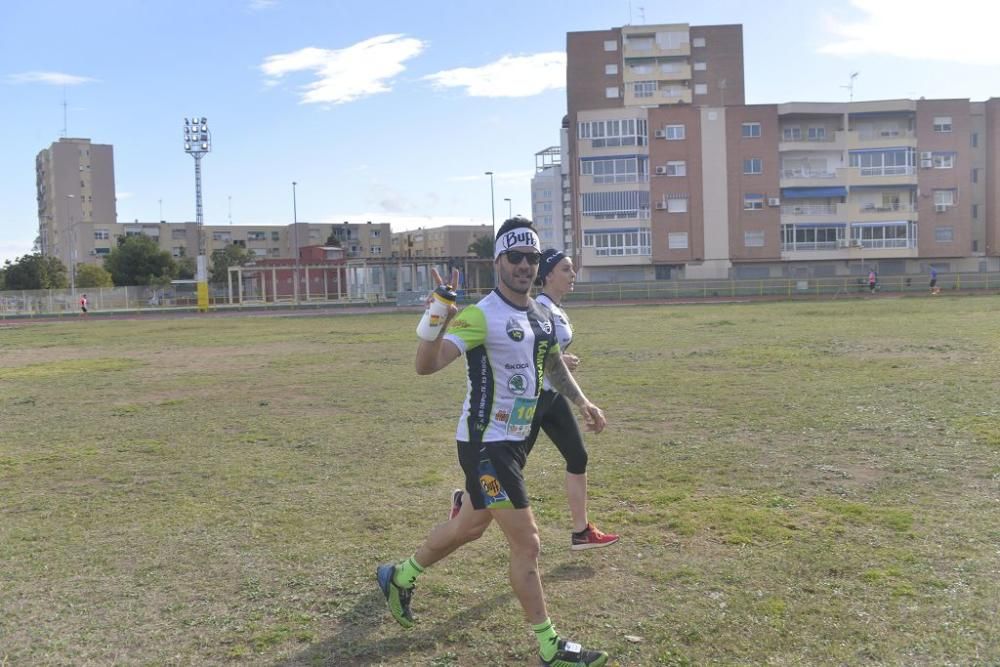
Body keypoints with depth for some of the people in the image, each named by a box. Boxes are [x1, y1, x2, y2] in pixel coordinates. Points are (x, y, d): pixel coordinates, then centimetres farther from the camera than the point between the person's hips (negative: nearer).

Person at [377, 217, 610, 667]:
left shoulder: (541, 315, 8)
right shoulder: (482, 315, -18)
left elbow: (552, 363, 26)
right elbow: (426, 365, -29)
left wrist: (581, 402, 16)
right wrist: (440, 318, -45)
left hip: (514, 441, 9)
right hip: (485, 444, -9)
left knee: (469, 527, 23)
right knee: (526, 543, -5)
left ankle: (399, 577, 45)